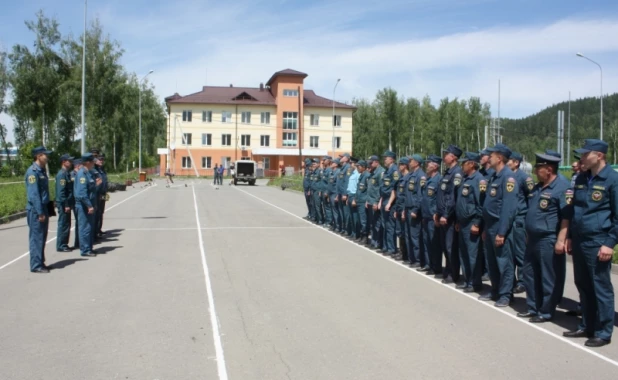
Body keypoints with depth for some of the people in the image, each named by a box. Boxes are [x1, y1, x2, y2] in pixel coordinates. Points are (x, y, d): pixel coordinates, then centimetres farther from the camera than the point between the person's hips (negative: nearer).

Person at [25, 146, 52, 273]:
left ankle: (40, 263, 22)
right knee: (36, 237, -3)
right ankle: (36, 265, 3)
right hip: (35, 210, -9)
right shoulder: (32, 171, -15)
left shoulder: (42, 170, 13)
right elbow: (33, 194, -20)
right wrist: (40, 212, -21)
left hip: (43, 209, 9)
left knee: (42, 237, 14)